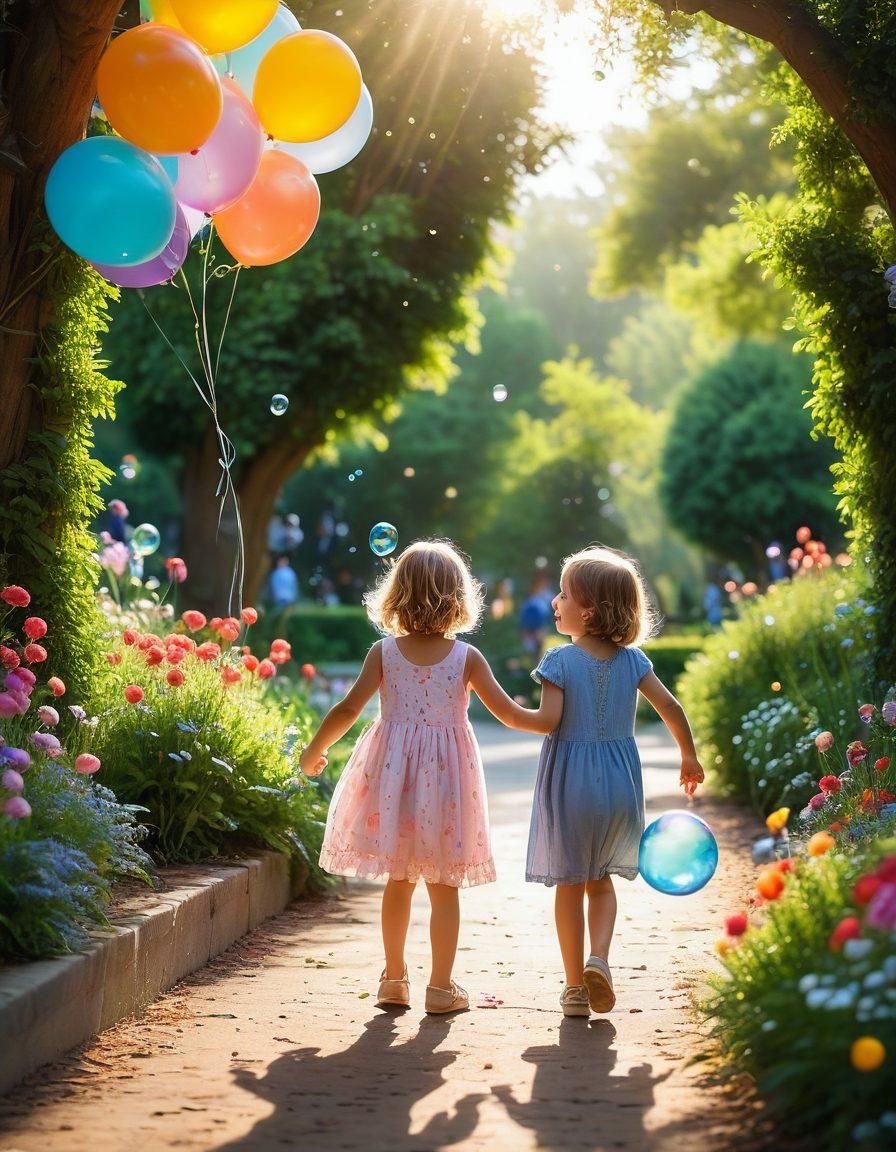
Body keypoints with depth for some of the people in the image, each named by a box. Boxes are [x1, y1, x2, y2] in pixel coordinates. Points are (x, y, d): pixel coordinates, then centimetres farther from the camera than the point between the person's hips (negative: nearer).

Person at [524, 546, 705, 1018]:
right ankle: (599, 959, -4)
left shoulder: (559, 661, -13)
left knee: (570, 883, 10)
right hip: (619, 784, 3)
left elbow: (547, 722, -20)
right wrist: (689, 758, 11)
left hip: (569, 782, -3)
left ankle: (576, 986, 14)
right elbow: (671, 708, -2)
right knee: (600, 879, 19)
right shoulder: (631, 659, -1)